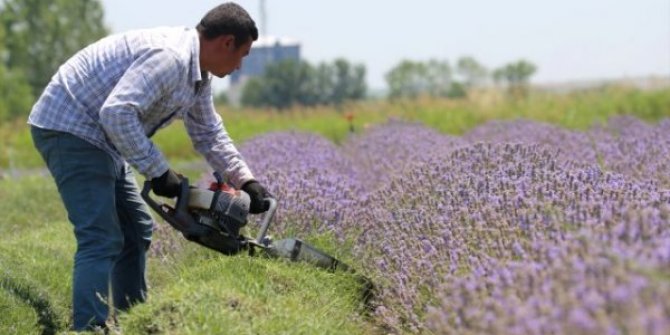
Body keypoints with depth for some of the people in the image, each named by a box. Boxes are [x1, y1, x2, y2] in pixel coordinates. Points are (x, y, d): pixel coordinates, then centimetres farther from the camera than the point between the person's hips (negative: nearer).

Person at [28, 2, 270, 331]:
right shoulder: (170, 57, -23)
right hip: (69, 128, -11)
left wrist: (246, 181, 16)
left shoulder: (196, 73, 10)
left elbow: (210, 135, 24)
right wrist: (158, 171, -24)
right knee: (102, 239, -17)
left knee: (135, 228, 17)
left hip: (96, 138, 11)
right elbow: (116, 112, -33)